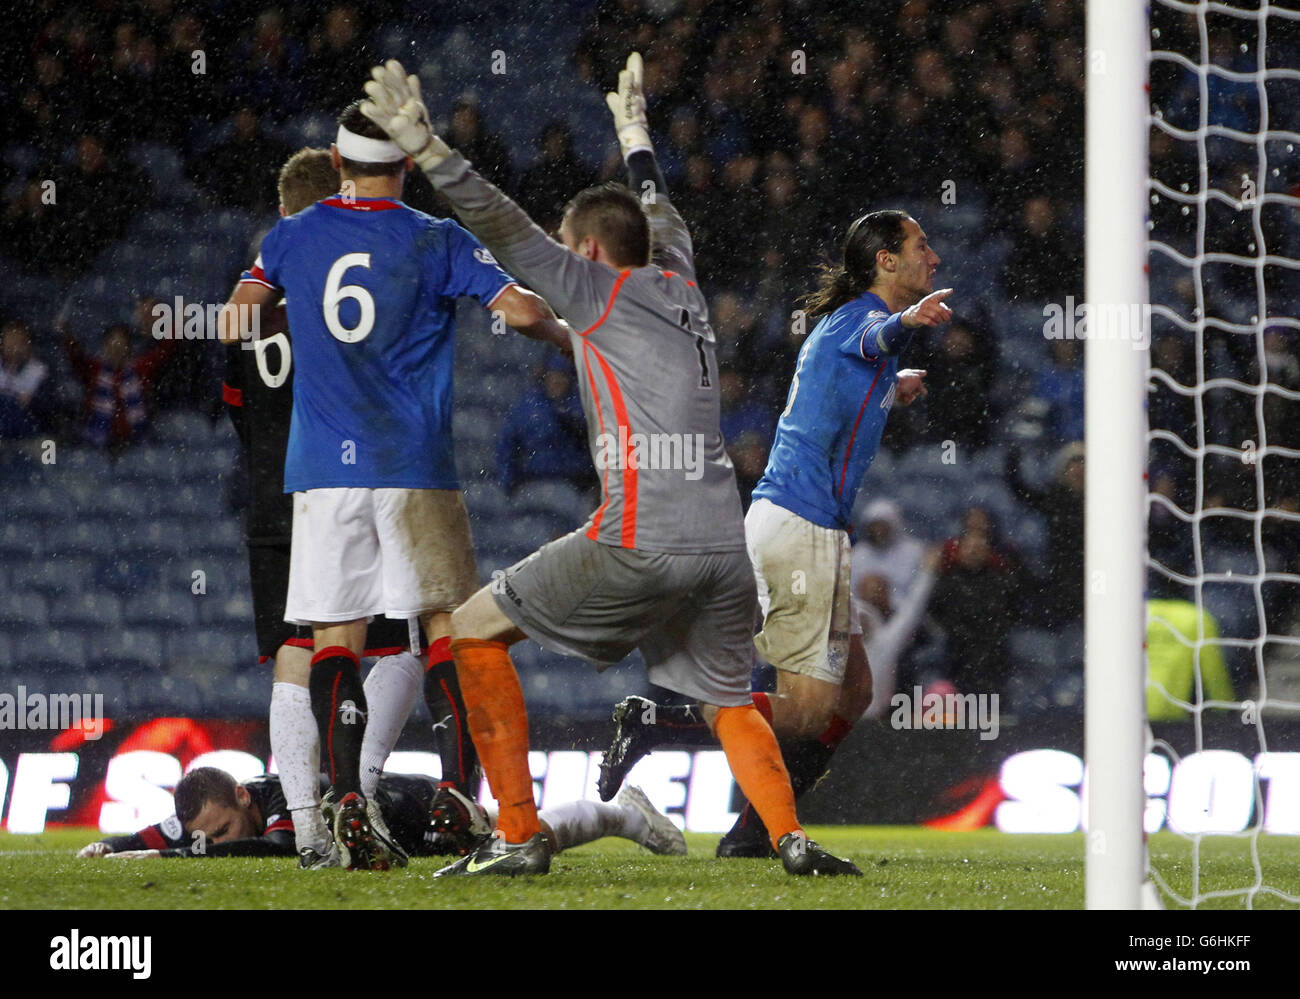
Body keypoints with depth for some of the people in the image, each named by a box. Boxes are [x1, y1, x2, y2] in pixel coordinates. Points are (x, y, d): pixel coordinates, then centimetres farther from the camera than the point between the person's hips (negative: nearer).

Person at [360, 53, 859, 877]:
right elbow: (661, 214, 42)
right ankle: (792, 839, -4)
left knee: (476, 630, 7)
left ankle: (519, 833, 0)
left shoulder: (600, 288, 3)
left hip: (640, 542, -7)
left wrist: (429, 151, -10)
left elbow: (509, 230, -6)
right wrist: (636, 135, 59)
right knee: (730, 700, 21)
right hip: (723, 540, 7)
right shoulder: (680, 285, 21)